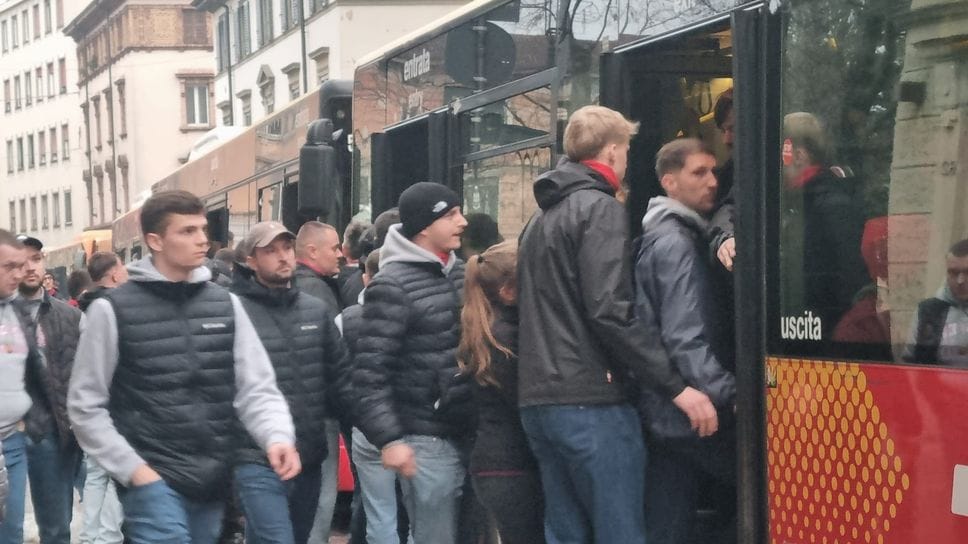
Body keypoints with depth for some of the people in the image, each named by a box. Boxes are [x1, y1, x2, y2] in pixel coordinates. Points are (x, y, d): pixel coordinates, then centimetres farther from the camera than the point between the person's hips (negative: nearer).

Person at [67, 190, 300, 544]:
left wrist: (277, 436, -15)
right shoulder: (113, 309, -4)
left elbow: (256, 387, 4)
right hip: (154, 480, -4)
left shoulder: (225, 304, 7)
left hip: (213, 481, 5)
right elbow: (86, 405, -1)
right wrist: (132, 468, -8)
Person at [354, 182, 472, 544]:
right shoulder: (393, 285, -9)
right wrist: (389, 439, -18)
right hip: (426, 440, -7)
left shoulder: (461, 273, 13)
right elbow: (370, 371, -13)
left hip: (469, 433, 7)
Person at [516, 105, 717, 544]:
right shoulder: (600, 209, -8)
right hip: (589, 403, -9)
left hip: (538, 401, 9)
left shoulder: (541, 217, 21)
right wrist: (677, 387, -16)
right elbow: (610, 312, -18)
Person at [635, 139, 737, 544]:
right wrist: (730, 395, -27)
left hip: (662, 415, 10)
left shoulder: (660, 238, 20)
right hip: (687, 415, -10)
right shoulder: (676, 242, -12)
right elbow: (685, 340, -21)